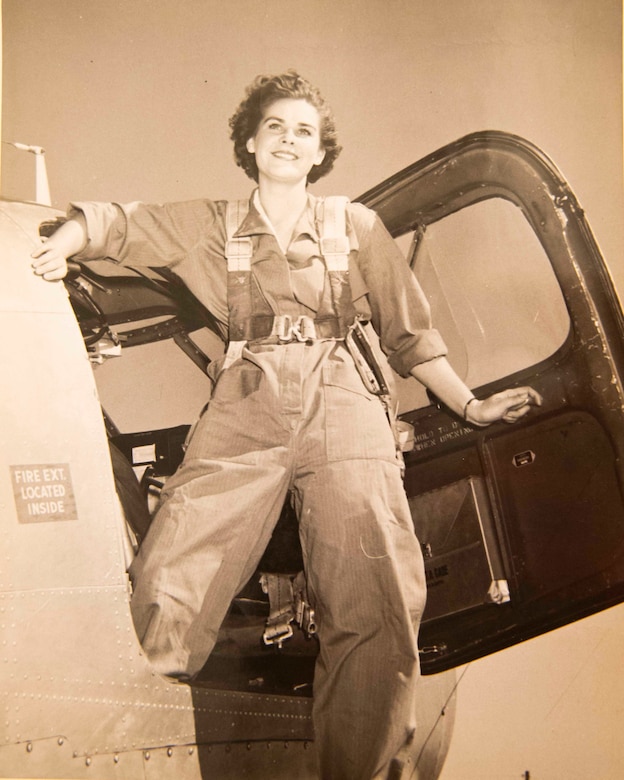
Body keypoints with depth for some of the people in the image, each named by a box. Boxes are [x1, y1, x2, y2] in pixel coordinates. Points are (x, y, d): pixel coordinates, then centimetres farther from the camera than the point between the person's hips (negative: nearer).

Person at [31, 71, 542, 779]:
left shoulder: (357, 227, 21)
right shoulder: (213, 227, 22)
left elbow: (409, 332, 23)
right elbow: (118, 222, 18)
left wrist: (470, 406, 18)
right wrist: (65, 240, -3)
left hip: (340, 409, 0)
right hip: (243, 412, 0)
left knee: (377, 606, -19)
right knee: (164, 596, -18)